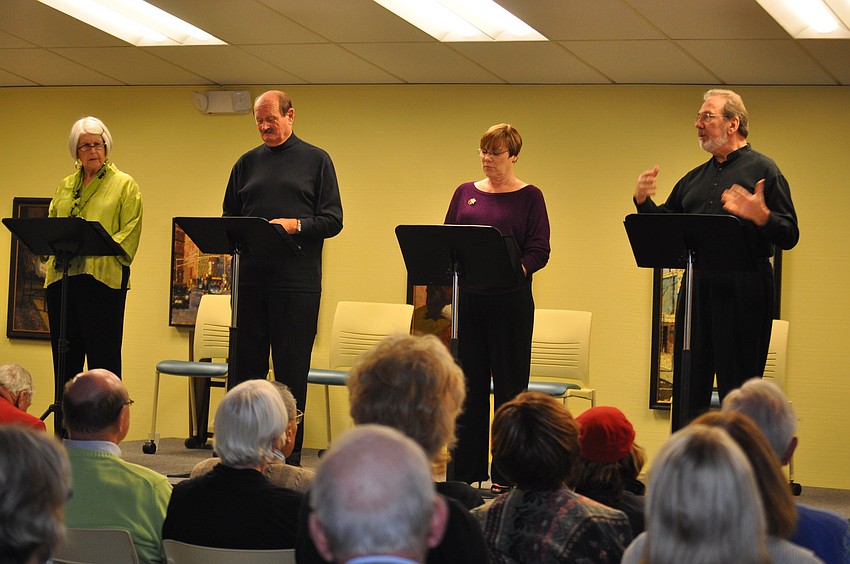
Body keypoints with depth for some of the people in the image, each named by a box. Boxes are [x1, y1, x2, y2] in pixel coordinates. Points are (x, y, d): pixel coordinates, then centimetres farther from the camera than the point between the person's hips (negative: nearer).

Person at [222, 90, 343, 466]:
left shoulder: (316, 161, 5)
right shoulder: (248, 163, 15)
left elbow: (332, 220, 0)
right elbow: (228, 217, 17)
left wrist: (294, 225, -16)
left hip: (297, 280, -3)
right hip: (250, 277, 3)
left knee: (292, 371, 1)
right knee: (245, 367, 4)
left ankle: (289, 455, 5)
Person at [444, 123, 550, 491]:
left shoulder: (529, 197, 1)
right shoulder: (465, 193, 12)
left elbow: (539, 252, -6)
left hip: (510, 301, -3)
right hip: (467, 298, 4)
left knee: (509, 384, 1)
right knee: (468, 382, 7)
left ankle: (506, 475, 6)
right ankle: (465, 471, 14)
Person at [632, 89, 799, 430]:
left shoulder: (762, 170, 0)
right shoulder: (695, 178, 19)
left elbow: (789, 236, -6)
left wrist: (761, 216, -25)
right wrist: (643, 201, 4)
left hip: (743, 290, -6)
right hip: (696, 286, 6)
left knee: (737, 388, -4)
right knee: (688, 387, 8)